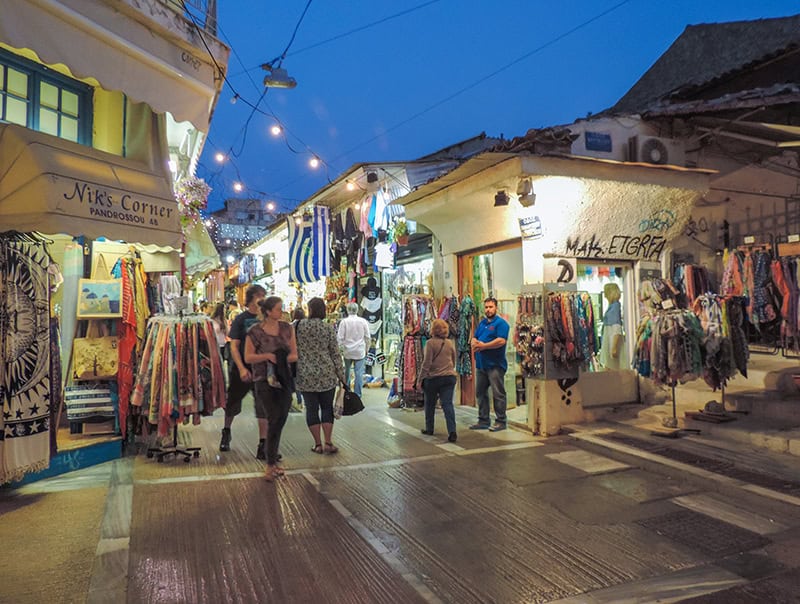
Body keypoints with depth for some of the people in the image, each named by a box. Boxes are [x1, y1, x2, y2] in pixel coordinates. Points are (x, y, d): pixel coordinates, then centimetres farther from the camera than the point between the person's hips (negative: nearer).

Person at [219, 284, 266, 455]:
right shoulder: (240, 319, -5)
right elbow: (234, 346, -9)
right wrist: (242, 368, -19)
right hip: (241, 370, -2)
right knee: (232, 404, 15)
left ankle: (263, 445, 4)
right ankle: (226, 432, 42)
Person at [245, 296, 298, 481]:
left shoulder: (287, 328, 5)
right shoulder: (255, 332, -6)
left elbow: (294, 355, 6)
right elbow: (248, 357, -4)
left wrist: (281, 358, -13)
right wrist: (268, 356, -18)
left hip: (283, 379, 4)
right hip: (264, 381, -4)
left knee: (280, 422, 7)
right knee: (274, 421, -10)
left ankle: (272, 461, 23)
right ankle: (271, 465, 1)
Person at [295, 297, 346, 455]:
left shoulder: (299, 326, -5)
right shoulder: (328, 328, -4)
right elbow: (335, 354, -2)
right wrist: (341, 375, 6)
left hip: (305, 375, 0)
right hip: (327, 375, 0)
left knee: (311, 408, 8)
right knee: (327, 407, 10)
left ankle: (318, 444, 12)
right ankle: (328, 443, 6)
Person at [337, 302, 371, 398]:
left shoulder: (344, 321, -7)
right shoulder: (363, 321, -4)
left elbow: (340, 337, -7)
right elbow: (367, 337, 2)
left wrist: (341, 349, 5)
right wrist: (367, 349, 14)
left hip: (347, 351, 1)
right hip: (360, 351, -1)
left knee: (347, 371, 18)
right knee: (359, 373, 0)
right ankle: (357, 395, -1)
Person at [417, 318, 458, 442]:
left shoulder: (431, 343, -10)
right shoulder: (450, 343, 7)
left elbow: (426, 363, -12)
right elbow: (454, 361, 17)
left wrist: (420, 378, -5)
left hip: (433, 378, -4)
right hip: (449, 377, 4)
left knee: (430, 404, 15)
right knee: (447, 404, -2)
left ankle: (429, 428, 27)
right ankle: (452, 431, -15)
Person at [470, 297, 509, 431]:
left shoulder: (501, 323, -8)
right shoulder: (482, 323, 16)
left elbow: (501, 341, -21)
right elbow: (474, 339, 16)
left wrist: (483, 346, -15)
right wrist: (475, 344, -8)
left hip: (495, 364, -8)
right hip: (481, 364, 8)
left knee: (498, 394, -1)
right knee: (480, 393, 13)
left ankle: (500, 421, 8)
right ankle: (483, 420, 22)